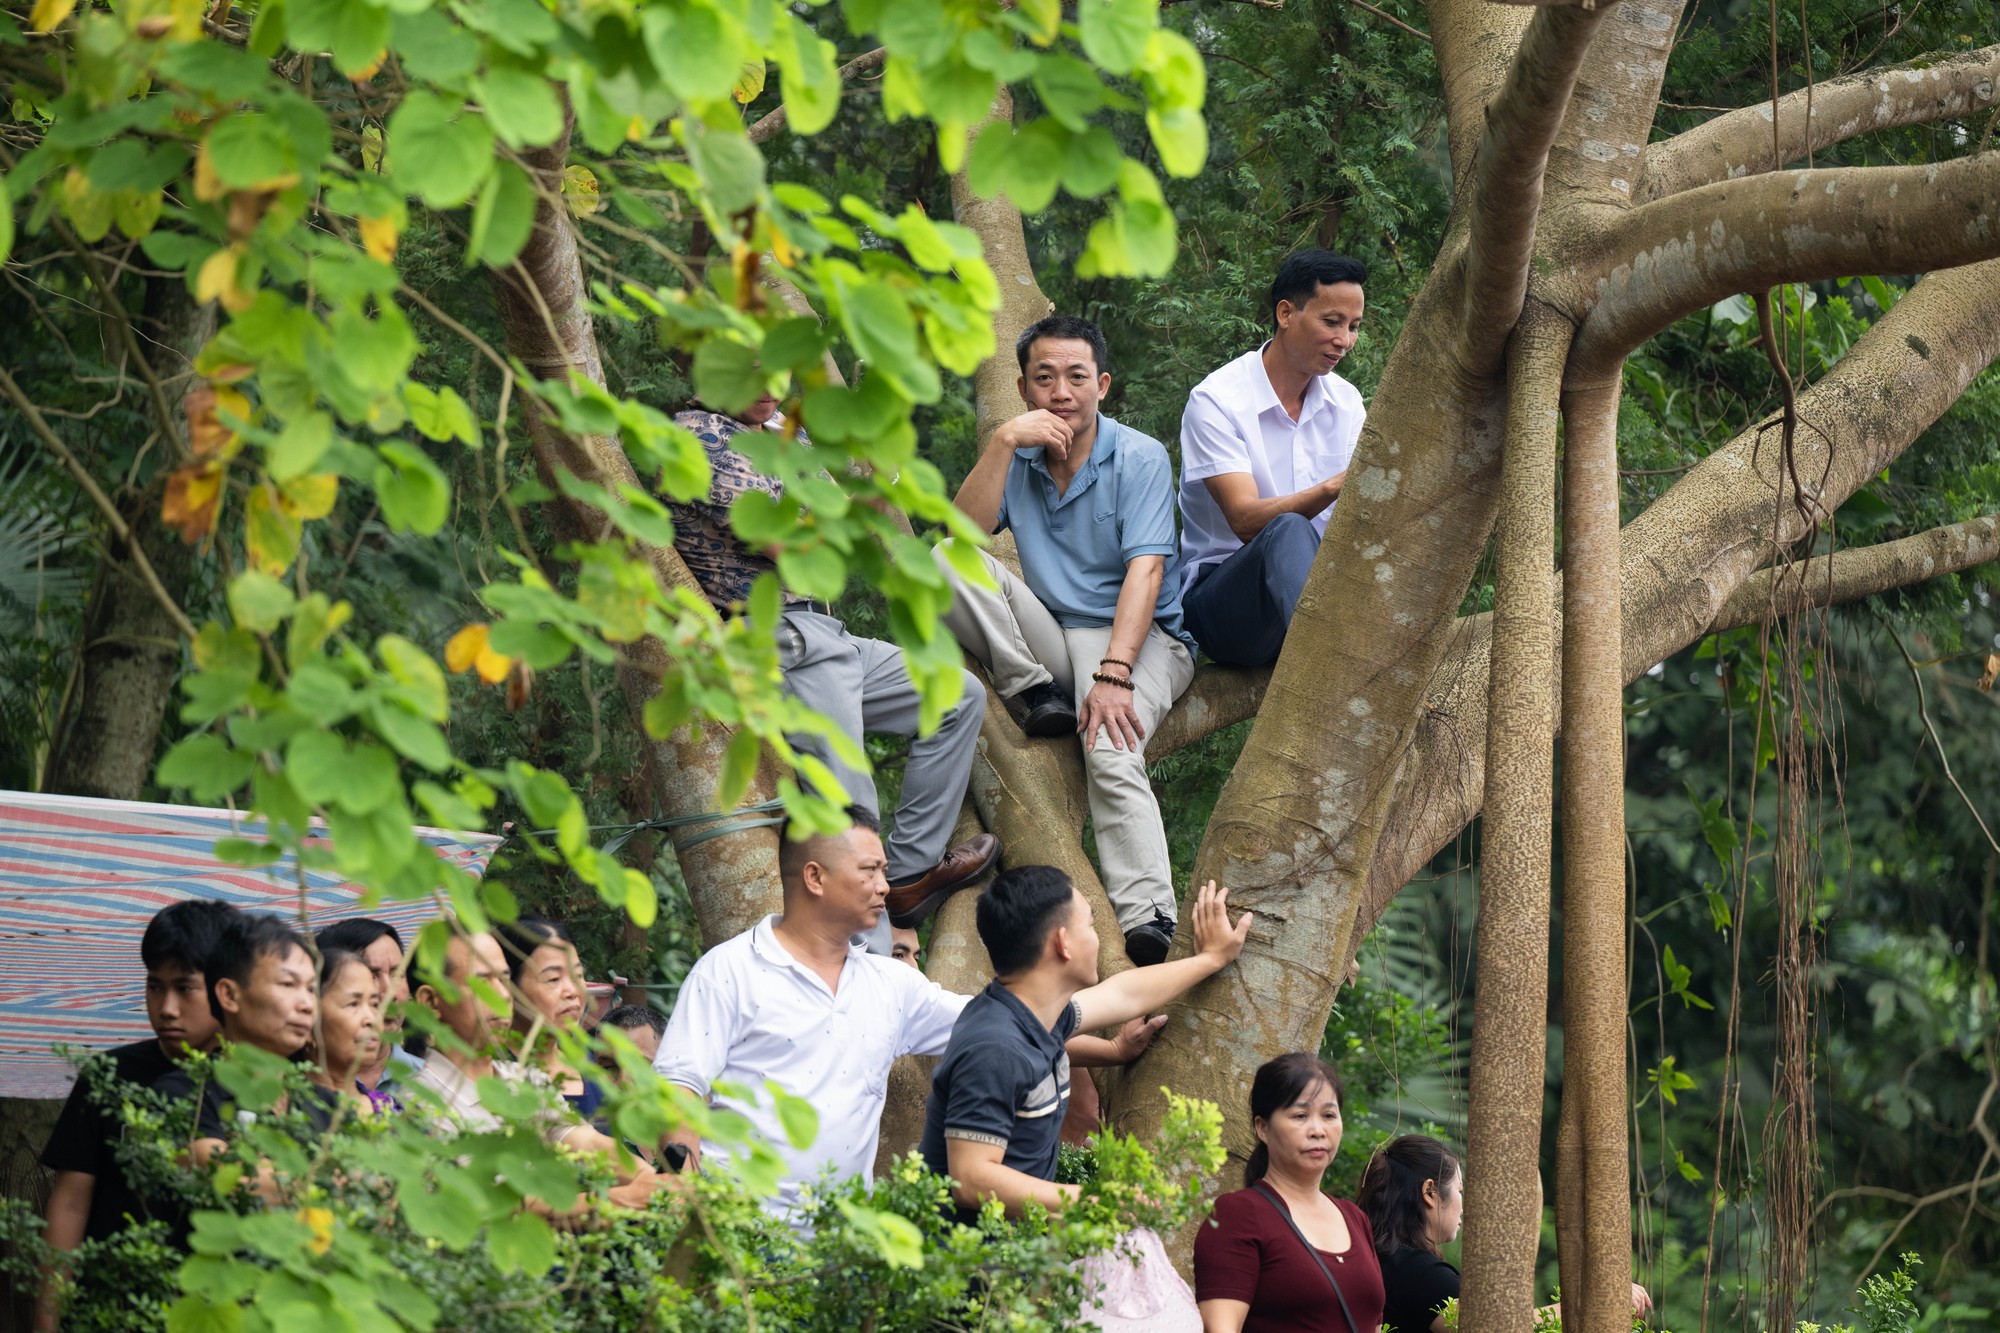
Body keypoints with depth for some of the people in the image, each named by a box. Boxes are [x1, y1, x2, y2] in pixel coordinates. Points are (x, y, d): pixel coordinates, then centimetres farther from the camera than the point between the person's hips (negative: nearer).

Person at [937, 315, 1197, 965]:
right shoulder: (1019, 458, 9)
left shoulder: (1139, 459, -5)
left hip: (1139, 637, -5)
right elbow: (964, 533, -7)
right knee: (946, 563, -16)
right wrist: (1002, 443, -18)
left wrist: (1113, 675, -27)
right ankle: (1036, 692, -20)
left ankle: (1150, 925, -48)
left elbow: (1144, 571, -15)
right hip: (1050, 638, 5)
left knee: (1111, 753, -35)